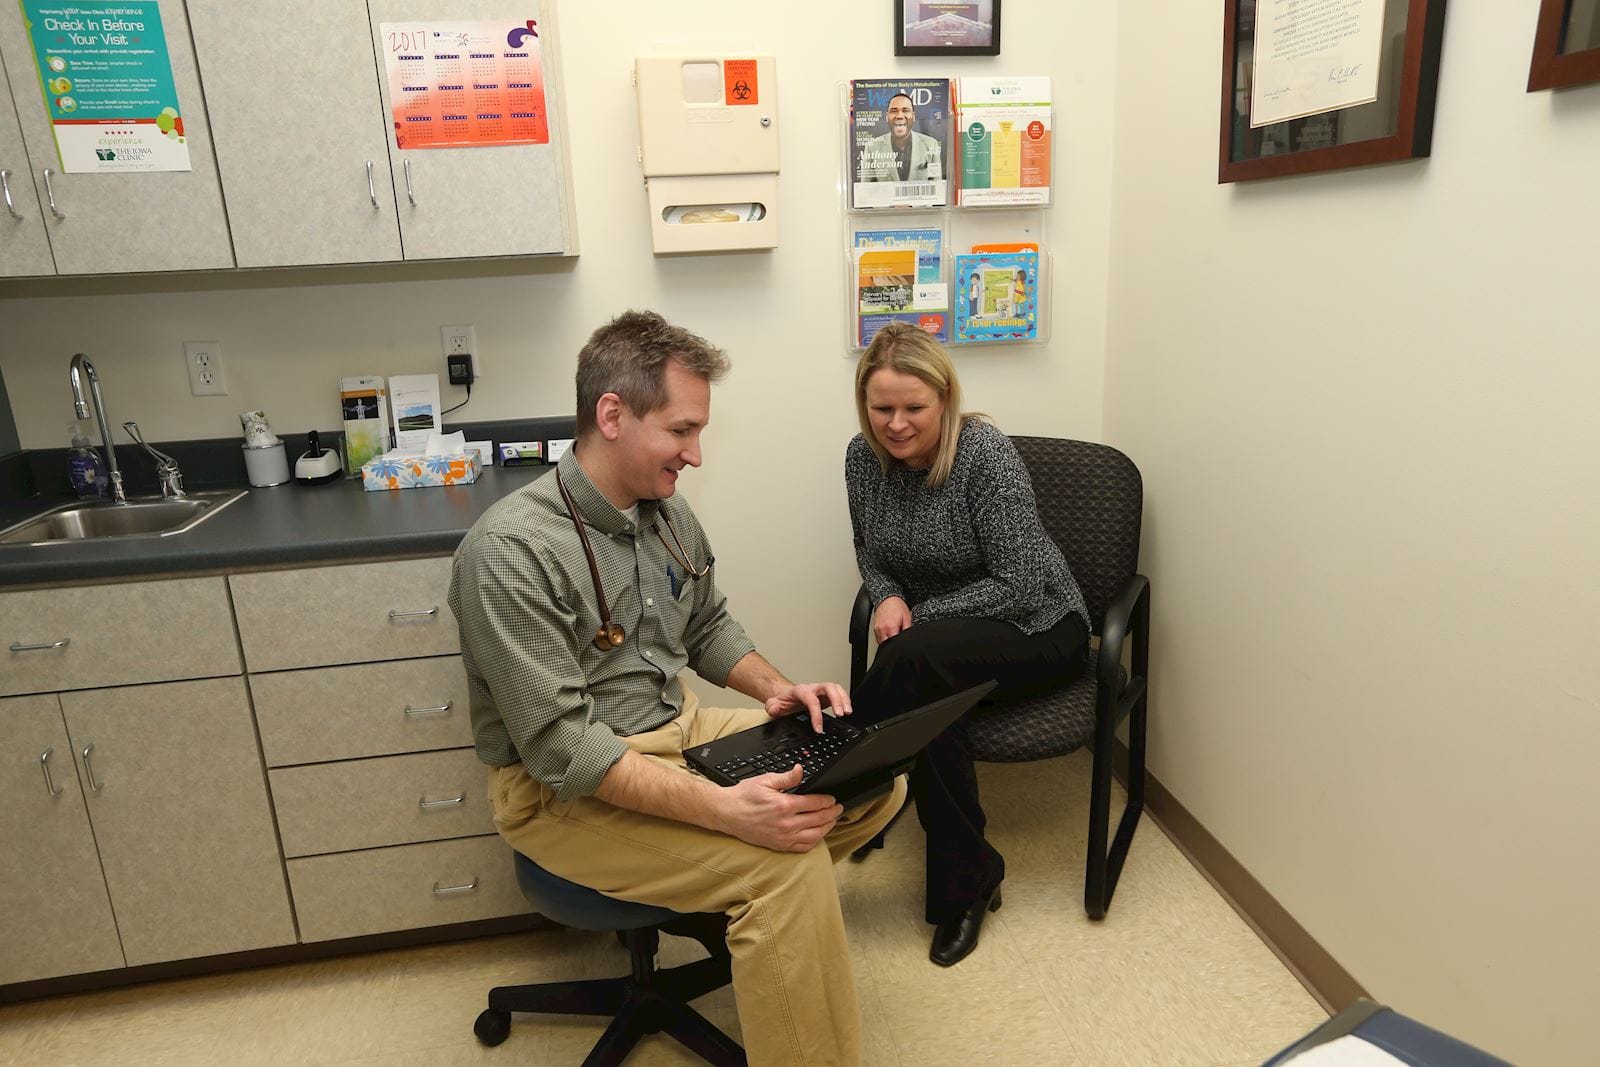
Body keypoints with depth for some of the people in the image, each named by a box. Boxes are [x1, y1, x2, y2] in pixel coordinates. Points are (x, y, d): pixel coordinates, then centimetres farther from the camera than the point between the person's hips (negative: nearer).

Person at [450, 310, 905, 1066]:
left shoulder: (667, 512, 1)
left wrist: (774, 689, -4)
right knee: (786, 862, -27)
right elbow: (561, 746, -27)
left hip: (681, 729, 8)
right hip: (564, 791, -7)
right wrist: (724, 810, -33)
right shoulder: (511, 552, -24)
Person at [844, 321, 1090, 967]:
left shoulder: (987, 455, -20)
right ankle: (965, 885, -11)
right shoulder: (864, 458, -3)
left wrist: (917, 618, -20)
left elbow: (1018, 586, -20)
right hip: (944, 634, 5)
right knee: (928, 705, -31)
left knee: (913, 661, -35)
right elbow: (871, 555, 12)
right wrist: (888, 597, -11)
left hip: (1037, 630, -4)